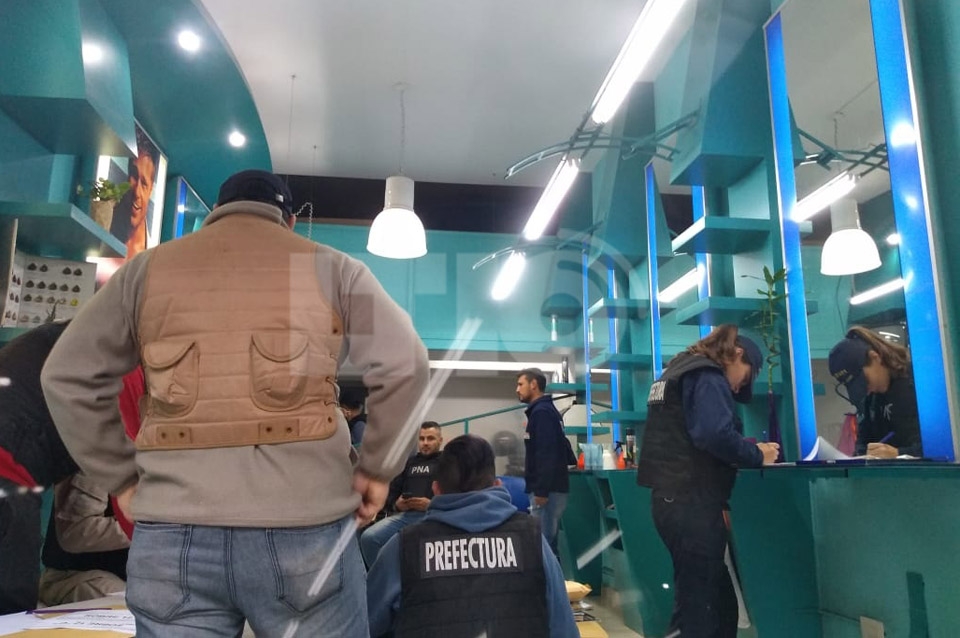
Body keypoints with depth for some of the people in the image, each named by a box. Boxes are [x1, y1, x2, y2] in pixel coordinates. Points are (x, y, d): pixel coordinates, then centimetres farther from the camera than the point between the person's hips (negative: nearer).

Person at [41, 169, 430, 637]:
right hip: (303, 528, -1)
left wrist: (121, 479, 14)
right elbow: (404, 365, -4)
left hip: (174, 533, 2)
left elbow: (67, 377, 12)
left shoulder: (146, 270, 14)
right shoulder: (330, 268, 7)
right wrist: (375, 470, 5)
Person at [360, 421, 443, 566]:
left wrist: (432, 504, -13)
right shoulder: (409, 462, 29)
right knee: (368, 537, -20)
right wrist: (396, 504, 2)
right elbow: (391, 491, 25)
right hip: (405, 514, 5)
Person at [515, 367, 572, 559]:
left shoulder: (541, 412, -12)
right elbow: (558, 450, 21)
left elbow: (546, 454, -21)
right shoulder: (546, 411, 17)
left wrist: (541, 491, -22)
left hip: (548, 490, -10)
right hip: (550, 488, 10)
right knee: (548, 543, 13)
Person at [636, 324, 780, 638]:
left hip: (672, 496, 9)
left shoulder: (677, 372, 22)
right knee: (700, 603, -2)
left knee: (720, 600, 15)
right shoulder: (707, 376, -9)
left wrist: (747, 450, 14)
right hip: (692, 501, -9)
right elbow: (715, 435, -25)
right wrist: (757, 454, -9)